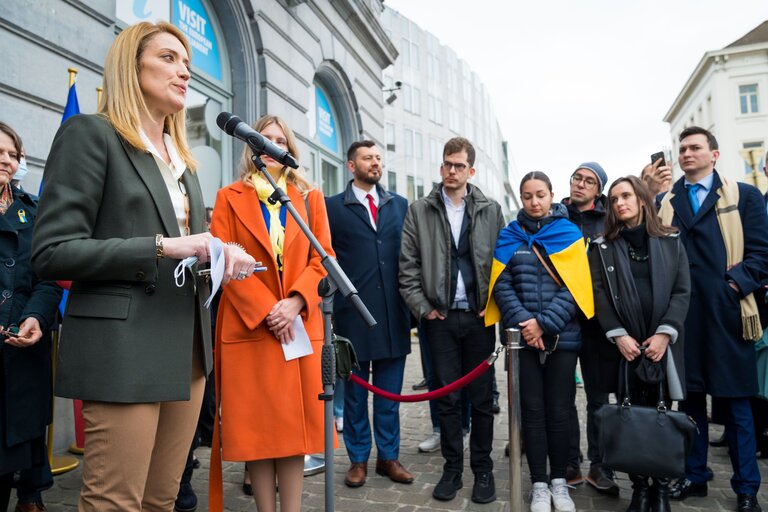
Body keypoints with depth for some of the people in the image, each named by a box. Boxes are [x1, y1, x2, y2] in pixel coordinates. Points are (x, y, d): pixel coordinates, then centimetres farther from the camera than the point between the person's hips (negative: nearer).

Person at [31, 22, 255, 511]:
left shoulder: (180, 156, 18)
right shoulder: (91, 133, -4)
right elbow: (52, 252, -12)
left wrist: (218, 255, 1)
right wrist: (162, 246, -18)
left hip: (187, 346, 7)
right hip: (126, 348, -7)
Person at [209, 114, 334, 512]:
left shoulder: (310, 198, 12)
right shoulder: (229, 198, 7)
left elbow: (323, 258, 5)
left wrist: (295, 302, -12)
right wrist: (265, 309, -14)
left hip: (300, 325, 2)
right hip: (248, 326, -1)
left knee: (295, 422, 5)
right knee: (256, 425, 3)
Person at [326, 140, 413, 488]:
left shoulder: (400, 205, 10)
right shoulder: (333, 206, 1)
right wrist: (329, 306, -1)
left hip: (393, 313, 3)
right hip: (353, 313, -2)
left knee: (390, 393, 12)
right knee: (355, 392, 10)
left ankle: (388, 456, 27)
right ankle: (358, 459, 25)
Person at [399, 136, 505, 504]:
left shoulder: (491, 211, 5)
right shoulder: (419, 211, 4)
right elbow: (408, 266, 1)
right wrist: (422, 308, -3)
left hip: (479, 317, 0)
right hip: (440, 318, 0)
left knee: (481, 397, 8)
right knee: (447, 397, 8)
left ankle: (482, 469, 23)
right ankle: (452, 468, 22)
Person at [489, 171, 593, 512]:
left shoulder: (569, 233, 3)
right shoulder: (509, 236, 6)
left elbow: (575, 286, -5)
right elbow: (502, 284, -1)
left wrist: (544, 322, -15)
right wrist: (523, 322, -15)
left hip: (562, 337, 0)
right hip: (522, 337, 1)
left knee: (559, 410, 7)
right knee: (532, 410, 6)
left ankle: (559, 481, 25)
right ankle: (539, 484, 19)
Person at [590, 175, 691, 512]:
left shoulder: (671, 241, 8)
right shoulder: (603, 247, 7)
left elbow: (682, 291, 2)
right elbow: (599, 294, 0)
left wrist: (664, 333, -10)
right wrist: (618, 335, -10)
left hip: (662, 345, 0)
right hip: (623, 346, 0)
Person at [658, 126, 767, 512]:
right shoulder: (663, 202, 13)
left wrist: (737, 285, -11)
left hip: (726, 312, -2)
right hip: (681, 315, 2)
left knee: (735, 400, 5)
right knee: (689, 397, 11)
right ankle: (693, 476, 23)